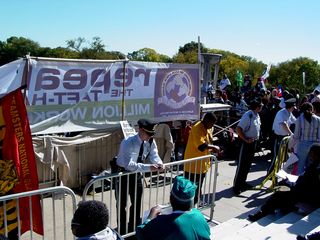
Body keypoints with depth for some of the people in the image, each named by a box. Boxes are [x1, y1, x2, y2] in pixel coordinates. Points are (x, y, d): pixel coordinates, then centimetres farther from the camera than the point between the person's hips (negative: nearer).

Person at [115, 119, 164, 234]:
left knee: (137, 203, 18)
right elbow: (129, 165, -41)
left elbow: (154, 155, -13)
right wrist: (148, 167, -47)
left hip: (137, 173, 6)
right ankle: (122, 231, 29)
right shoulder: (128, 143, -32)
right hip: (122, 173, -6)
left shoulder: (151, 142, -12)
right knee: (122, 204, 10)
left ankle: (134, 228, 38)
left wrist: (159, 163, -36)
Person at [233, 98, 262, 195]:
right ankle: (236, 185, 5)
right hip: (246, 142, -9)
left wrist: (256, 138, 12)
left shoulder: (257, 115, 6)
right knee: (242, 164, -3)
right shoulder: (248, 115, -21)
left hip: (254, 142, 9)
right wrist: (245, 139, -21)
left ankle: (243, 182, 30)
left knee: (248, 163, 16)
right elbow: (238, 129, -24)